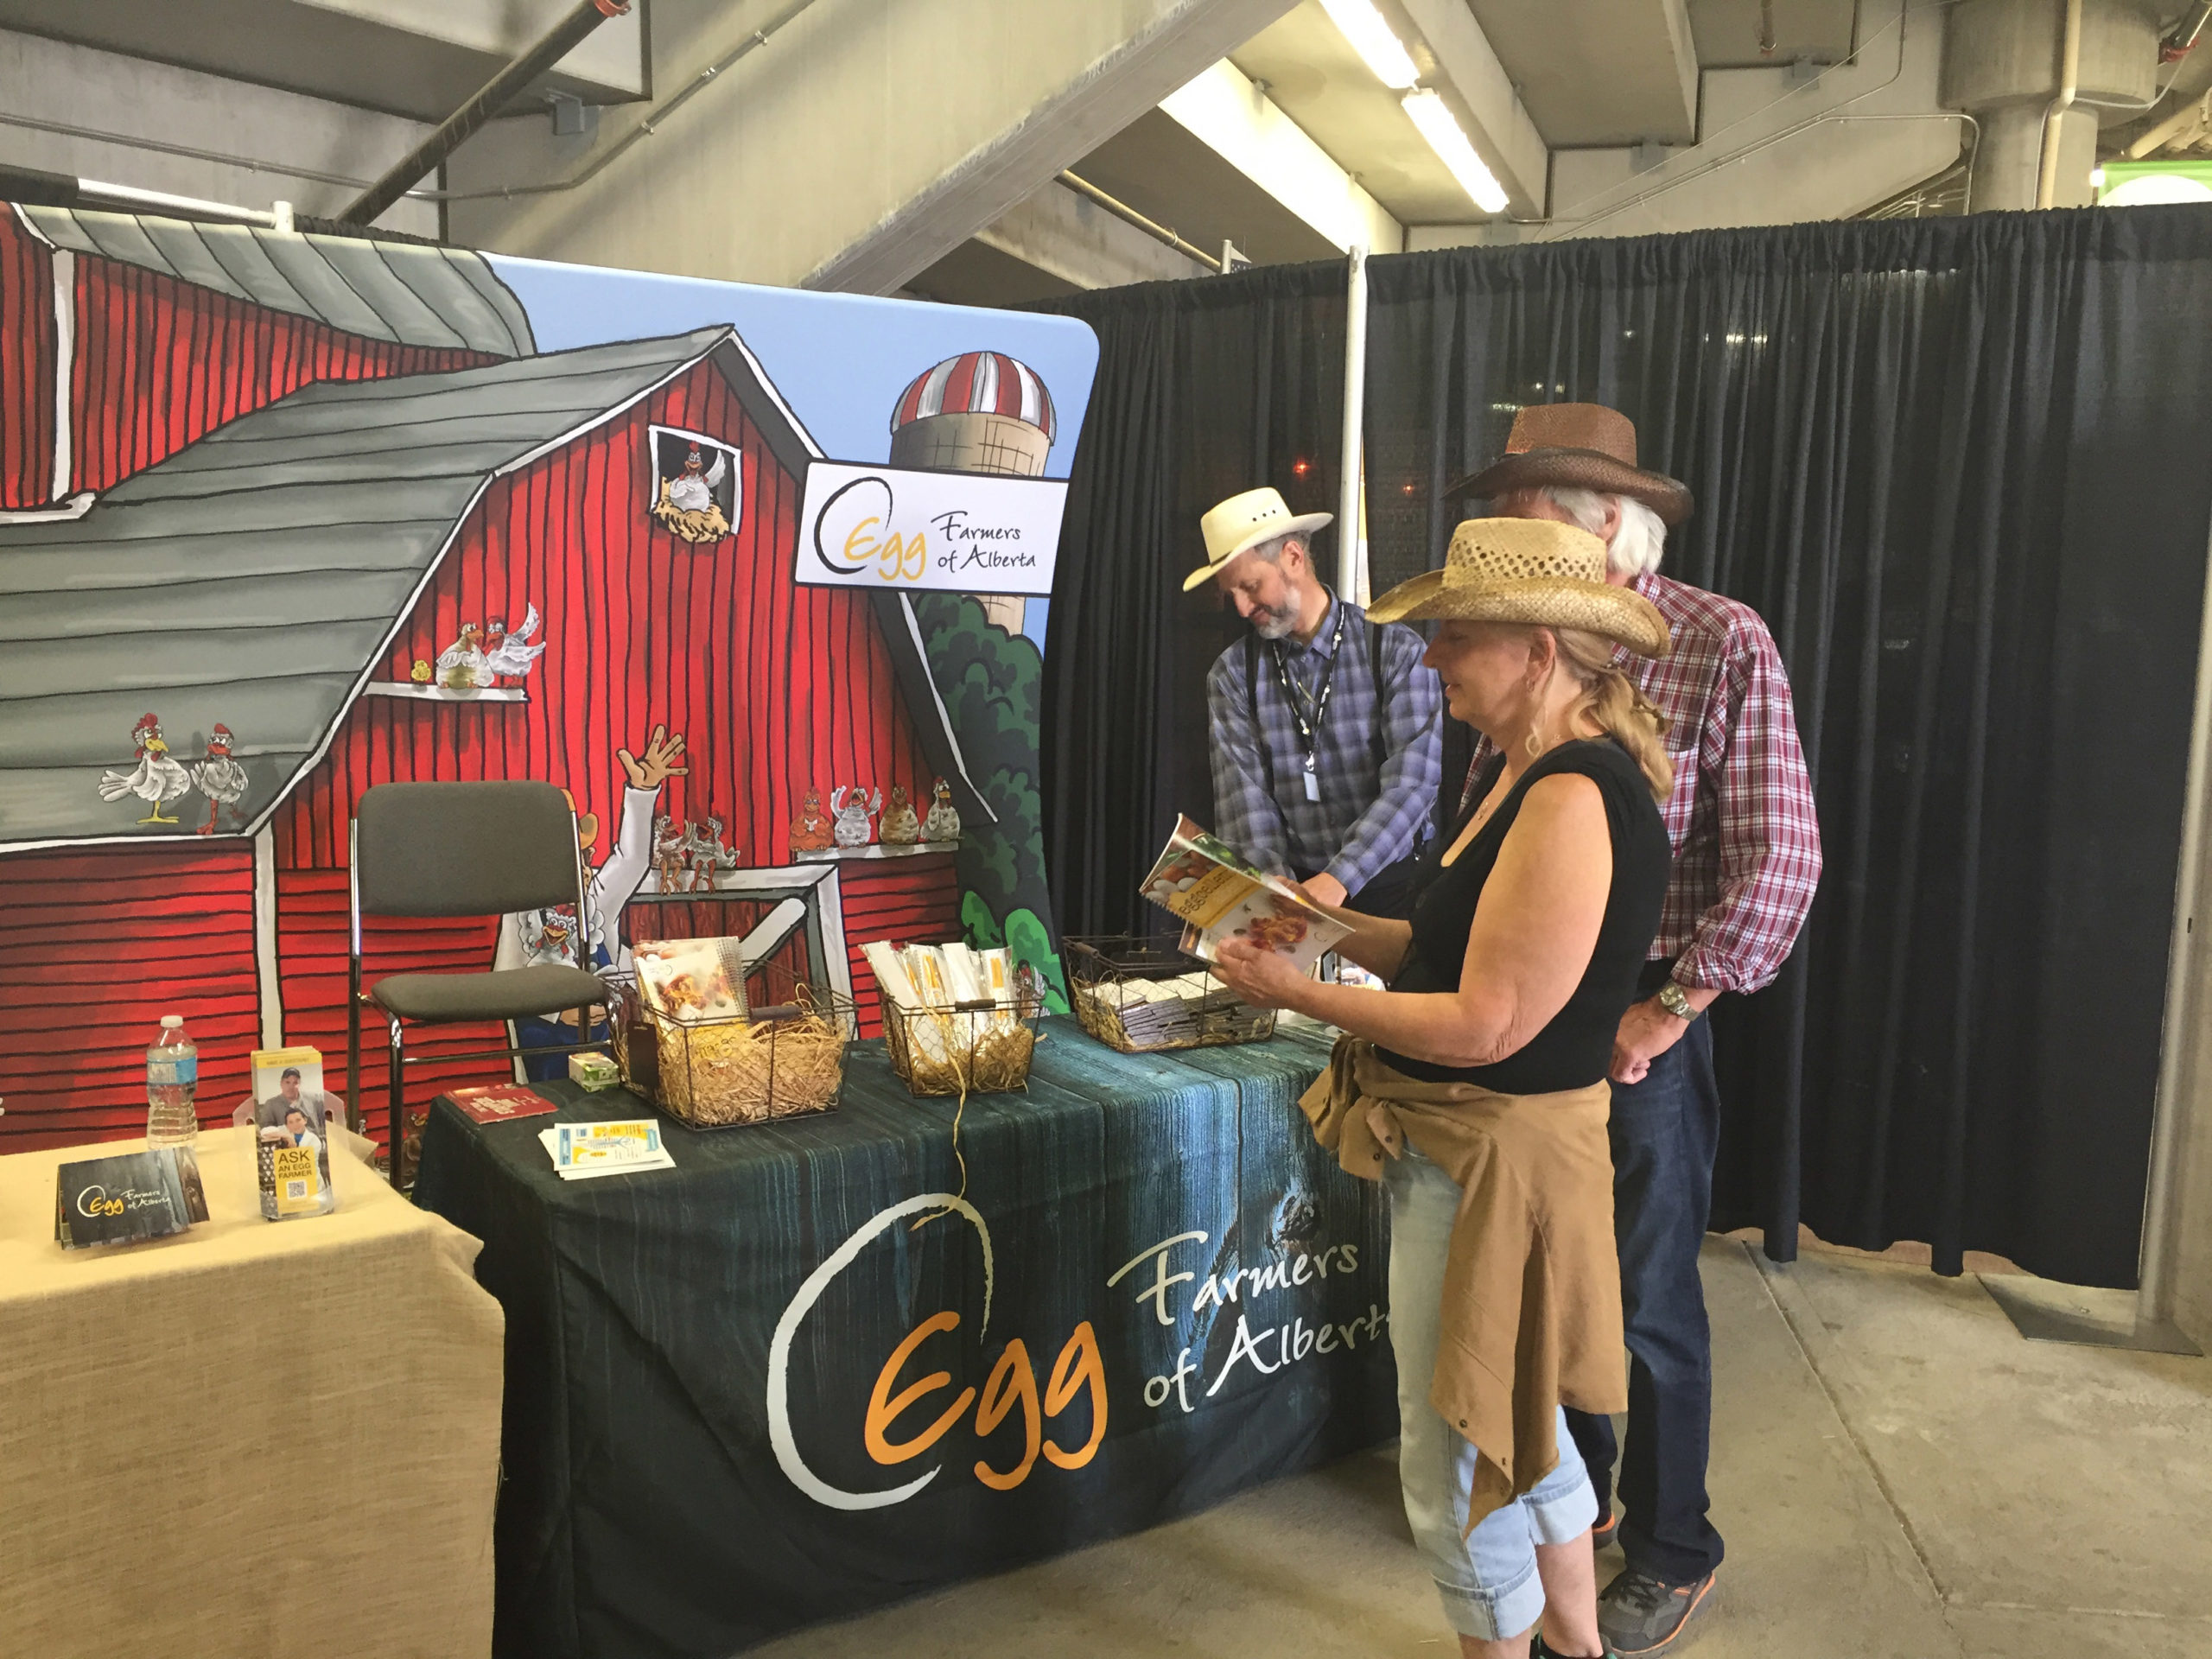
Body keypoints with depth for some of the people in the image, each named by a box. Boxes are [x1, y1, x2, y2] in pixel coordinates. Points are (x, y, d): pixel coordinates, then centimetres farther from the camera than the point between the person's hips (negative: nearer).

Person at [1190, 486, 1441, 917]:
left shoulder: (1397, 651, -3)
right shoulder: (1232, 675, 5)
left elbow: (1412, 783, -11)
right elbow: (1244, 800, -3)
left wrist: (1338, 879, -23)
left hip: (1390, 883, -2)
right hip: (1294, 885, 2)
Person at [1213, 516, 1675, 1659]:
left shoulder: (1575, 798, -25)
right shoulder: (1522, 771, 8)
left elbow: (1485, 1024, -26)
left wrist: (1297, 993, -18)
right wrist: (1330, 928, 3)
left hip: (1495, 1158, -11)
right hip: (1460, 1141, 11)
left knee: (1454, 1472, 7)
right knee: (1515, 1422, 27)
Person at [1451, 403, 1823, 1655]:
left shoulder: (1724, 644, -12)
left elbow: (1780, 863, -15)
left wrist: (1666, 1011, -15)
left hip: (1643, 1022, -5)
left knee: (1647, 1302, 7)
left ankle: (1674, 1553, 28)